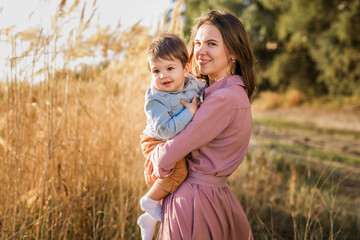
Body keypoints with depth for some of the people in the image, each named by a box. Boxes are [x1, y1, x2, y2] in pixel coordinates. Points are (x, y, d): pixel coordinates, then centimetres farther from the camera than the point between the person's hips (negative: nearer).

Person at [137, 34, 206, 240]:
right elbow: (166, 131, -36)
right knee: (178, 170, -31)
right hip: (158, 143, -7)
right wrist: (190, 111, -33)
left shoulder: (194, 83, -9)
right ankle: (151, 200, -7)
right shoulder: (155, 99, -27)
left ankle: (150, 219, 30)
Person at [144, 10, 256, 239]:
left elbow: (173, 152, -21)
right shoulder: (236, 92, 6)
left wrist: (156, 161, 0)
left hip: (194, 201, -9)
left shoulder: (224, 99, -24)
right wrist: (158, 151, 3)